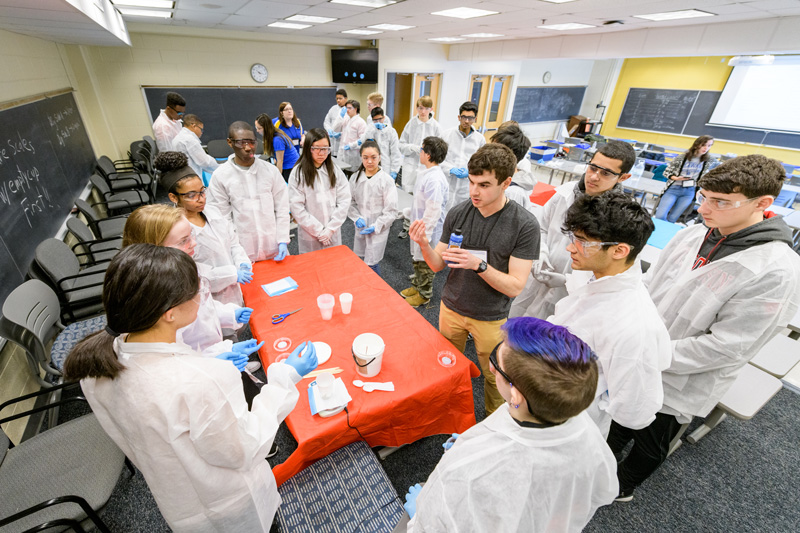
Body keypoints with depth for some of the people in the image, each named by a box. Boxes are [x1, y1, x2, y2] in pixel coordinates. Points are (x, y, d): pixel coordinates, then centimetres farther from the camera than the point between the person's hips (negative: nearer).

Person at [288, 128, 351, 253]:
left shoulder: (335, 170, 2)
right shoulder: (298, 173, -7)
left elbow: (344, 200, -4)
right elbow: (297, 208, -11)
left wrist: (331, 229, -11)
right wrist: (319, 231, -12)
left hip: (333, 235, 3)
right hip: (310, 237, -2)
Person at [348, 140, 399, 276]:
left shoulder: (387, 181, -12)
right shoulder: (355, 177, 0)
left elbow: (391, 211, -10)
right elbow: (350, 202, 7)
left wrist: (375, 227, -16)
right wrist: (357, 218, -10)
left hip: (378, 230, -4)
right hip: (360, 228, 5)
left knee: (371, 264, -4)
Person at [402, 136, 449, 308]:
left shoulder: (434, 179, -26)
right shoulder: (426, 173, 5)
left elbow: (433, 210, -28)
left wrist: (424, 234, -25)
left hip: (428, 229, -10)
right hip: (419, 225, 10)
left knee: (425, 263, 9)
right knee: (417, 259, 24)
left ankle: (424, 294, 29)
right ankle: (416, 286, 44)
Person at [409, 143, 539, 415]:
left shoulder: (524, 225, -19)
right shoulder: (458, 214, -10)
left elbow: (515, 286, -20)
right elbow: (437, 265, -5)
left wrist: (479, 265, -34)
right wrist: (424, 244, -25)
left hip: (490, 318, -3)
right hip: (451, 308, 3)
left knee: (494, 377, 18)